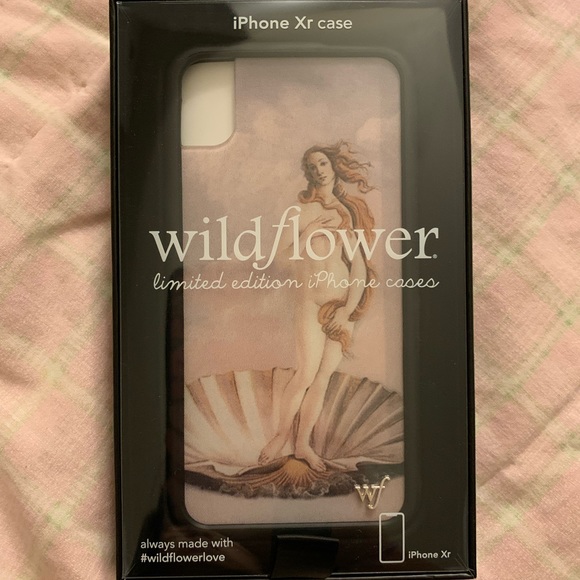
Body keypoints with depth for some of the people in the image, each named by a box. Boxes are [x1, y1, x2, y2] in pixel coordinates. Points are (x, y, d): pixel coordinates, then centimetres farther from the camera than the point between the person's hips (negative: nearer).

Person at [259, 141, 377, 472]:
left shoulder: (347, 211, 10)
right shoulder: (302, 207, 5)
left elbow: (359, 265, 4)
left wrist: (348, 308, -4)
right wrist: (308, 231, -15)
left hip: (345, 301, 3)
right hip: (312, 300, -2)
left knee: (324, 375, 3)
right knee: (307, 373, -9)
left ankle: (303, 443, 16)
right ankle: (282, 435, 12)